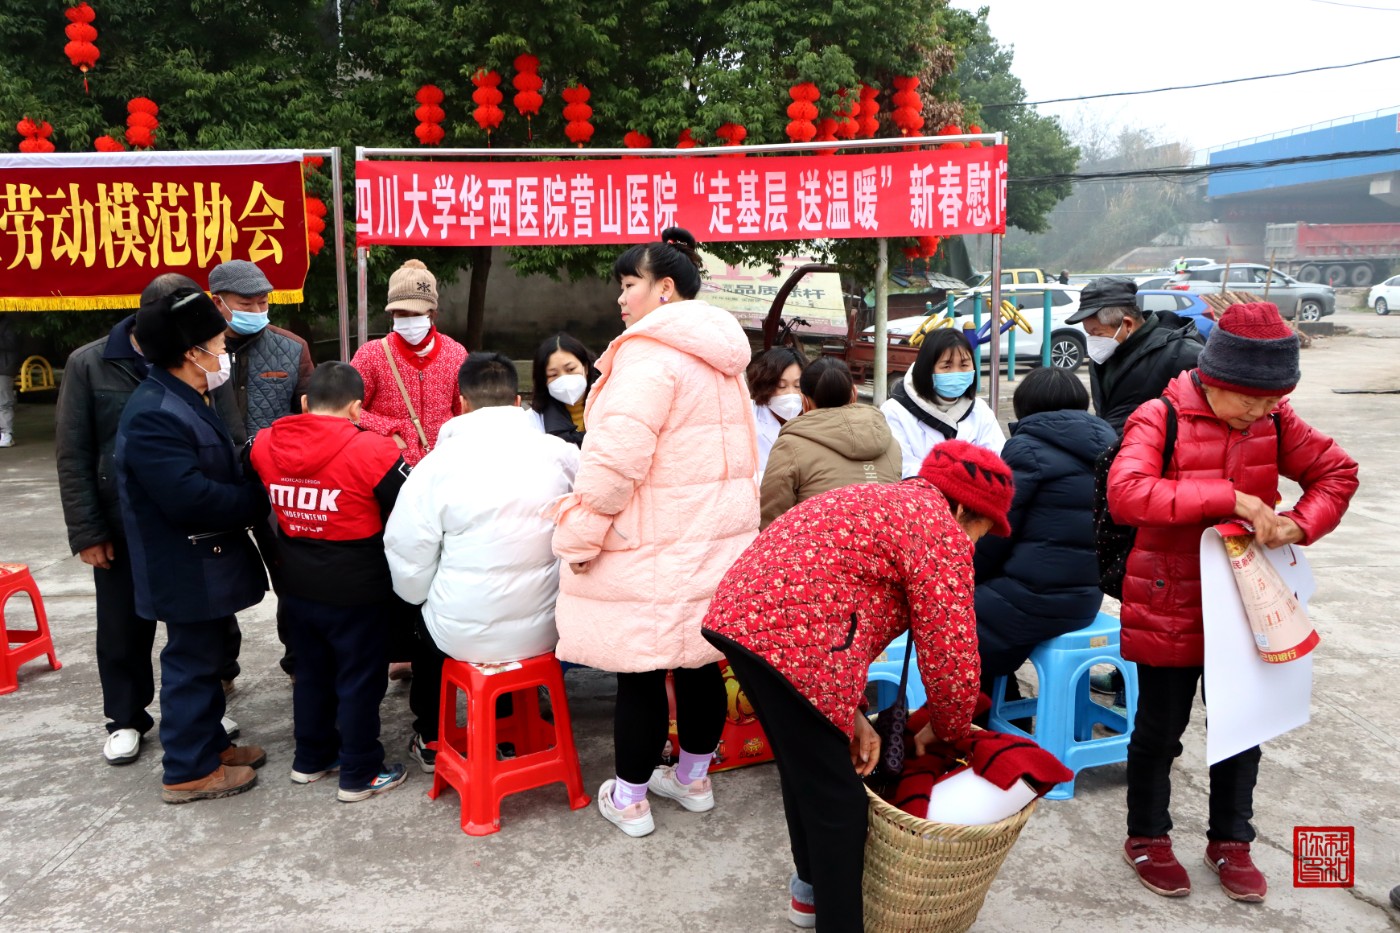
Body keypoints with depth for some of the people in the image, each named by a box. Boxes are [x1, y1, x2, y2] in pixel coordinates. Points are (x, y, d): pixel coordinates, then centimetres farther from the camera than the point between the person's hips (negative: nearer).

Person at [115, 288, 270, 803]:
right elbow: (191, 500, -32)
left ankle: (208, 743, 35)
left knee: (205, 656, 20)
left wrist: (253, 485, 0)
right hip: (187, 568, -10)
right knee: (192, 662, 2)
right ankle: (188, 771, 16)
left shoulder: (184, 402, 10)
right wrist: (259, 499, -20)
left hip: (207, 561, 10)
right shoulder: (154, 416, -26)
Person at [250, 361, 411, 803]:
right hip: (356, 591, -5)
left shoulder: (266, 444, -3)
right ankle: (359, 774, 19)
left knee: (310, 672, 22)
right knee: (360, 681, 9)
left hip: (296, 585, 5)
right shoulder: (371, 450, -20)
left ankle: (310, 758, 36)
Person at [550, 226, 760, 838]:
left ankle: (629, 799, 16)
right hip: (717, 535, 9)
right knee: (700, 662, 17)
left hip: (652, 547, -9)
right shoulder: (720, 357, 14)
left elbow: (617, 456, -23)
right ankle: (693, 779, 33)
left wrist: (581, 535, -15)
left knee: (639, 672, 3)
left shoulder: (651, 353, -16)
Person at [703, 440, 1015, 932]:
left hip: (740, 611, 10)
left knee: (804, 769, 28)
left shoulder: (882, 503, 27)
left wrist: (850, 714, 17)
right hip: (789, 636, -10)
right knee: (836, 798, 5)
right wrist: (948, 733, 18)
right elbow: (950, 656, -3)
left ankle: (813, 889, 47)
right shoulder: (942, 533, -1)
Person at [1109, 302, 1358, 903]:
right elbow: (1125, 493, -32)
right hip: (1169, 607, -5)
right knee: (1161, 726, 10)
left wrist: (1301, 524, -10)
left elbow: (1336, 472, 10)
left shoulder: (1273, 421, -1)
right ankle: (1146, 838, 32)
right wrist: (1229, 498, -36)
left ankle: (1231, 840, 37)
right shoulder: (1159, 419, -17)